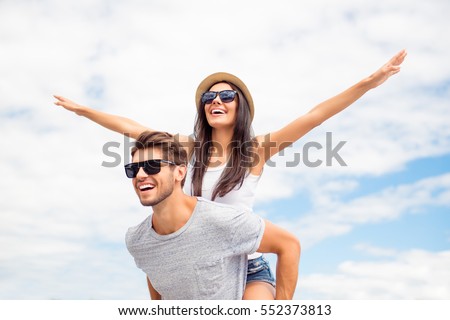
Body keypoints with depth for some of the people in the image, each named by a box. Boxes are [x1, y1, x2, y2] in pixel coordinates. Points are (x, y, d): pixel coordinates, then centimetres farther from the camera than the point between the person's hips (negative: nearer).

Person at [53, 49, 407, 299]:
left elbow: (313, 117, -12)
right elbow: (131, 127, 10)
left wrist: (368, 83, -19)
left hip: (248, 268, -3)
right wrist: (82, 109, 14)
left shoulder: (256, 149, -4)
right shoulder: (189, 148, 4)